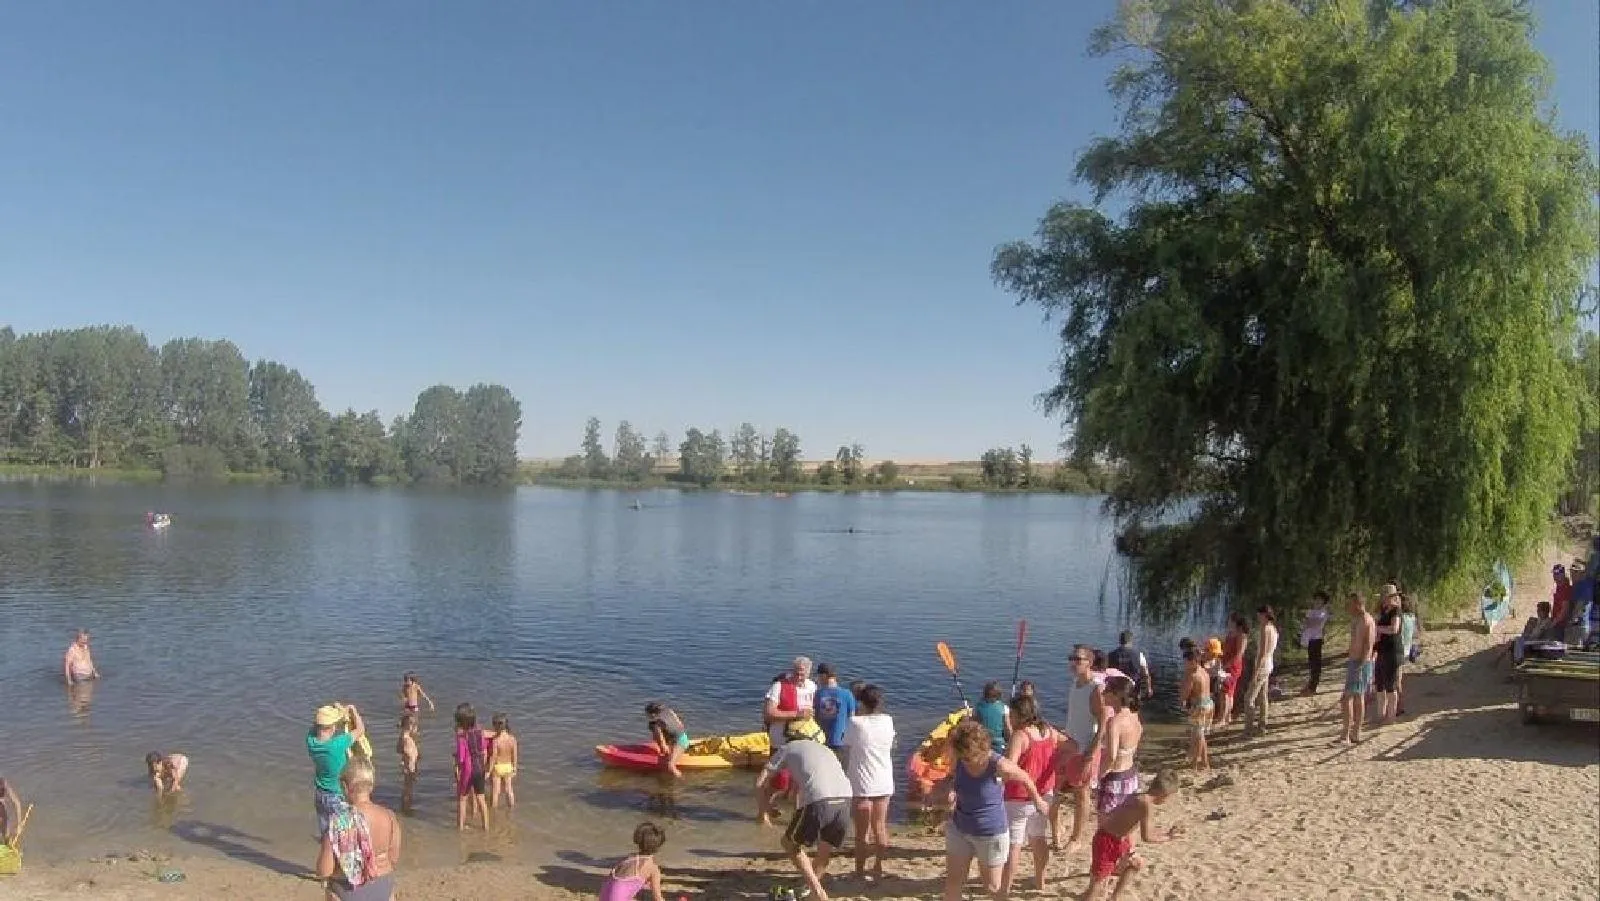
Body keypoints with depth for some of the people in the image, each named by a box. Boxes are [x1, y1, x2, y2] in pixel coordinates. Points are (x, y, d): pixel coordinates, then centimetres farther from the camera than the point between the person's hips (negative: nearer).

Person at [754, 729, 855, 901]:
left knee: (790, 843, 21)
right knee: (825, 853, 28)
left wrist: (762, 808, 37)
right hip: (844, 800, 4)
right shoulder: (825, 749, 38)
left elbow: (760, 783, 20)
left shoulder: (787, 748, 25)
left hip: (818, 802, -4)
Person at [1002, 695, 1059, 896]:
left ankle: (1006, 887, 10)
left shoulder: (1020, 735, -23)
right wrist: (1055, 765, 18)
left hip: (1019, 799, -7)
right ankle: (1039, 881, 35)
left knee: (1013, 844, 3)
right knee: (1039, 839, 22)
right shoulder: (1050, 731, 0)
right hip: (1044, 795, 7)